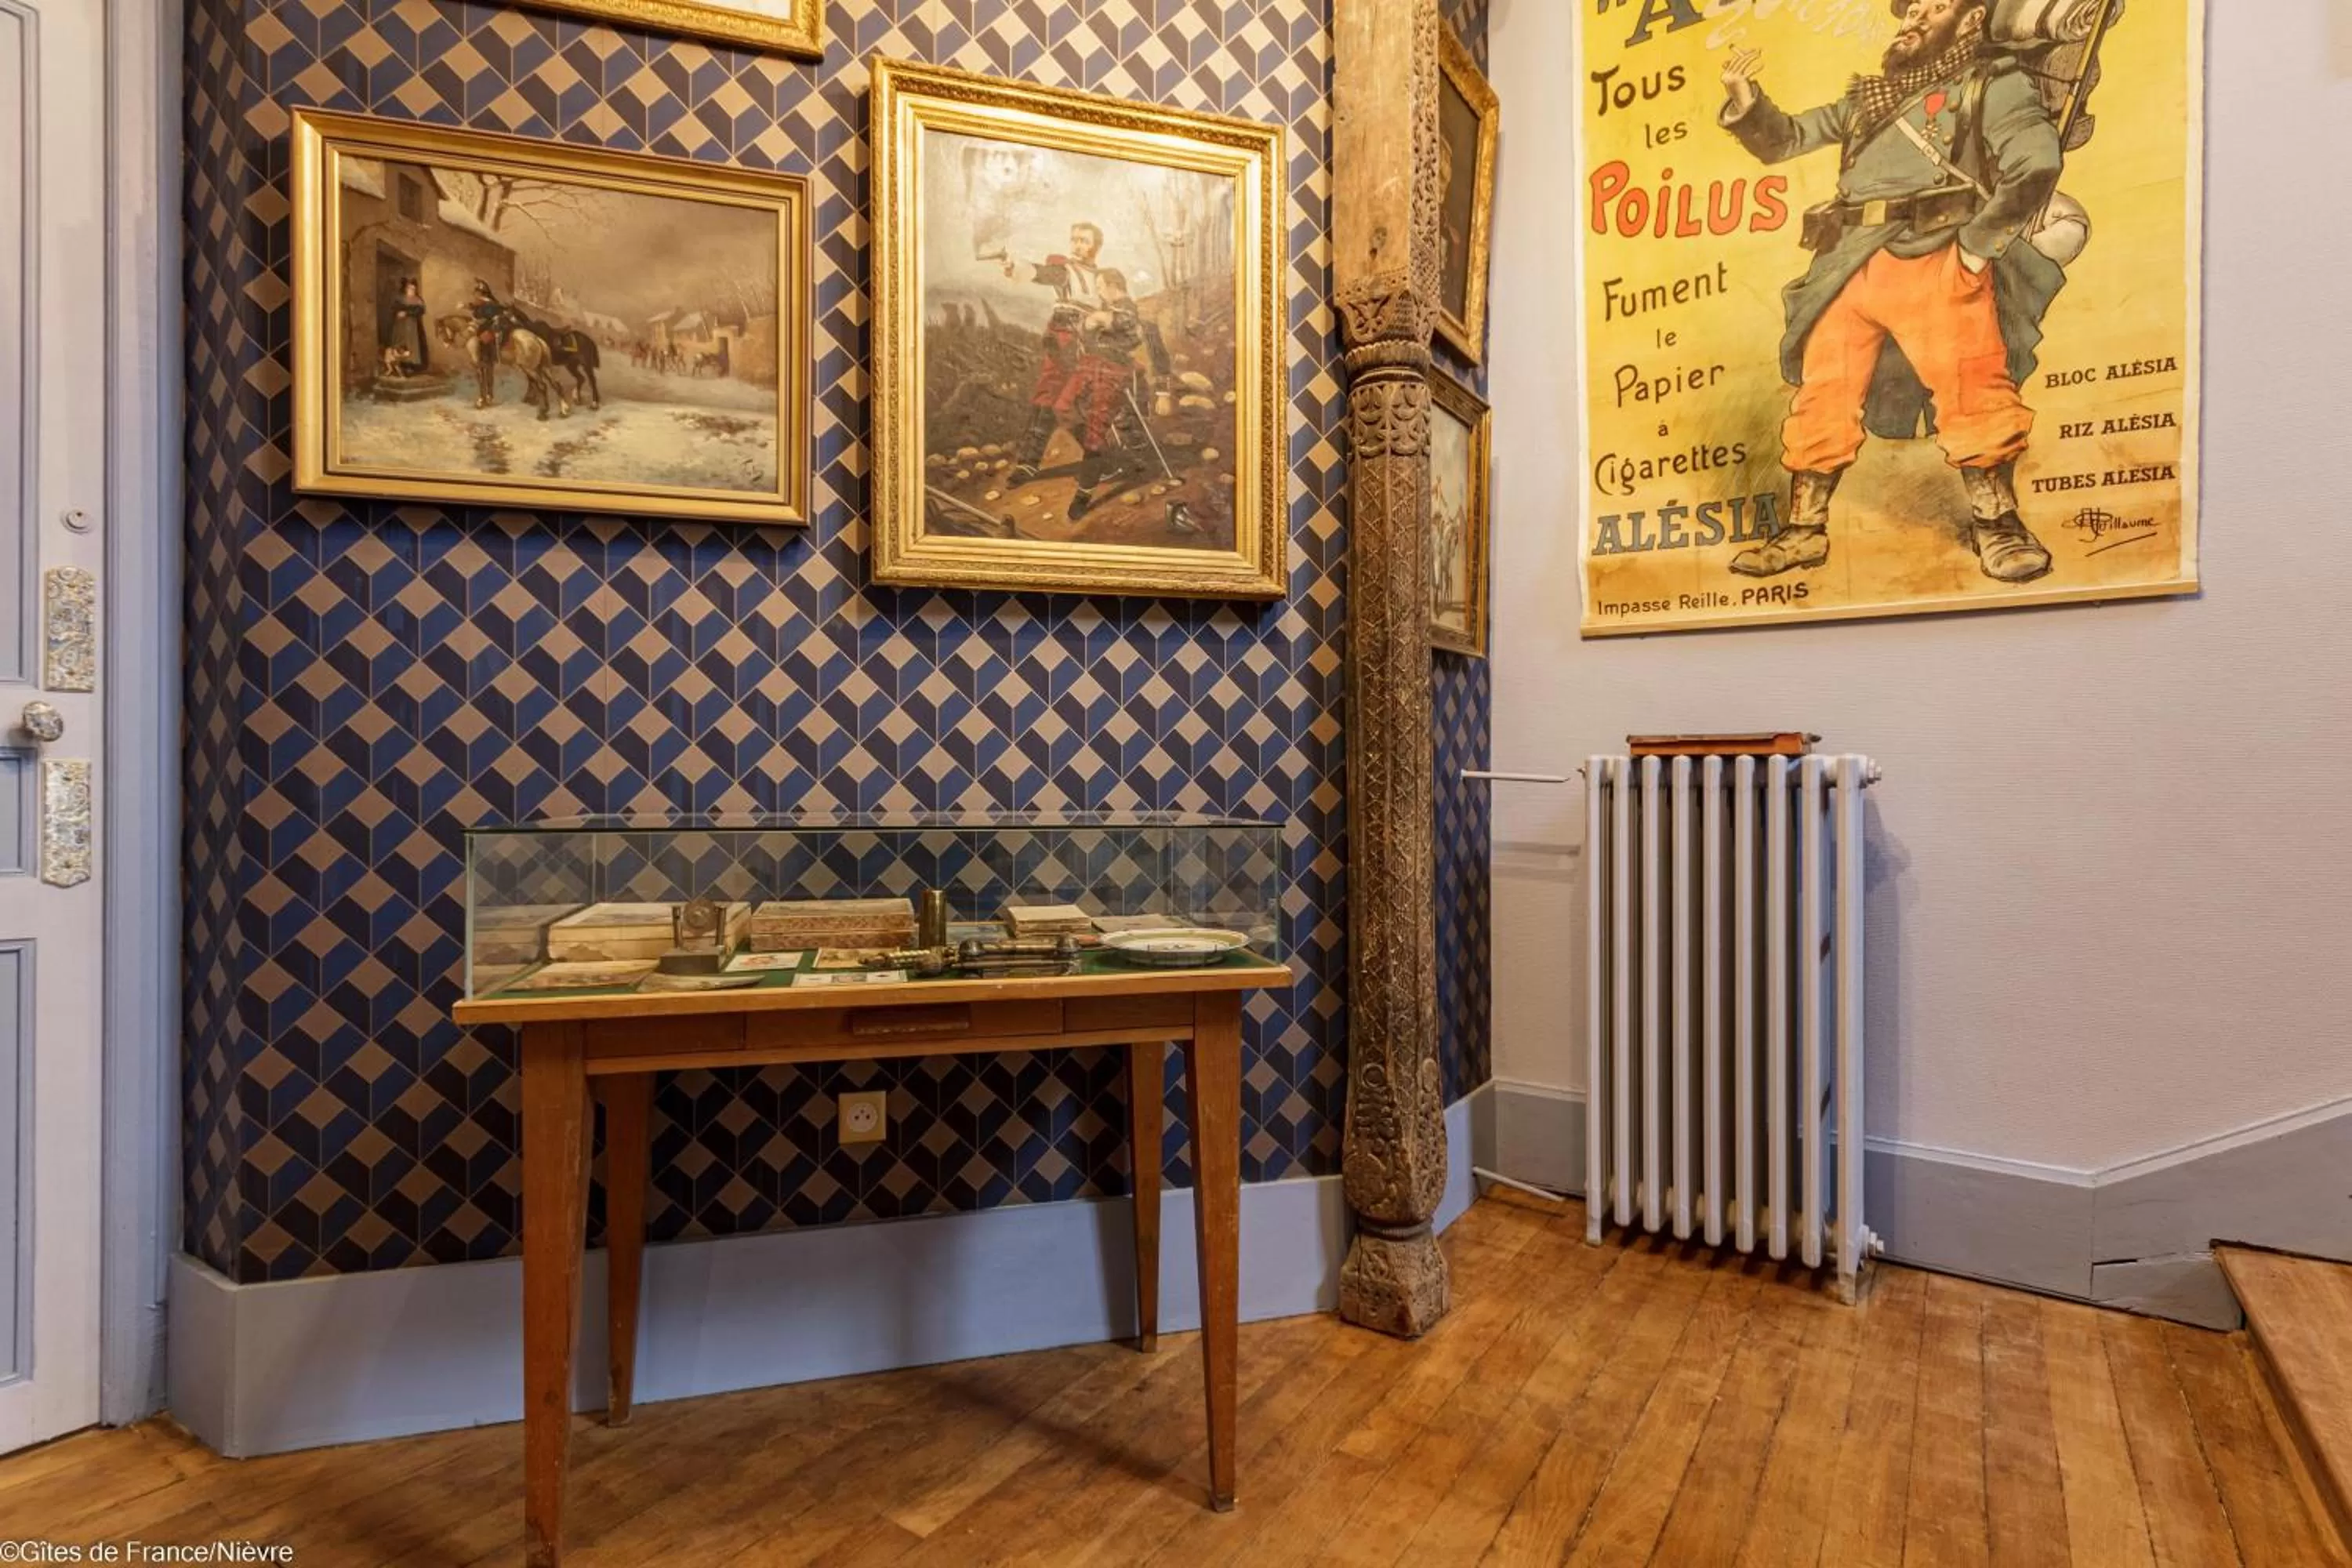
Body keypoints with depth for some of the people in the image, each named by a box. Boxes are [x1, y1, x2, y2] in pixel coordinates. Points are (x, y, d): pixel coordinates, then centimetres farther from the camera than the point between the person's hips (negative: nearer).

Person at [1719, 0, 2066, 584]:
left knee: (1971, 384, -18)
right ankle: (1804, 531, 12)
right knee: (1822, 398, 3)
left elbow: (2038, 160, -4)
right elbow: (1785, 140, 28)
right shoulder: (1869, 97, 27)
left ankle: (1995, 522, -11)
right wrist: (1745, 100, 10)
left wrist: (1977, 243, -11)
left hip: (1934, 258, -5)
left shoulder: (1992, 83, 11)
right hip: (1848, 267, 5)